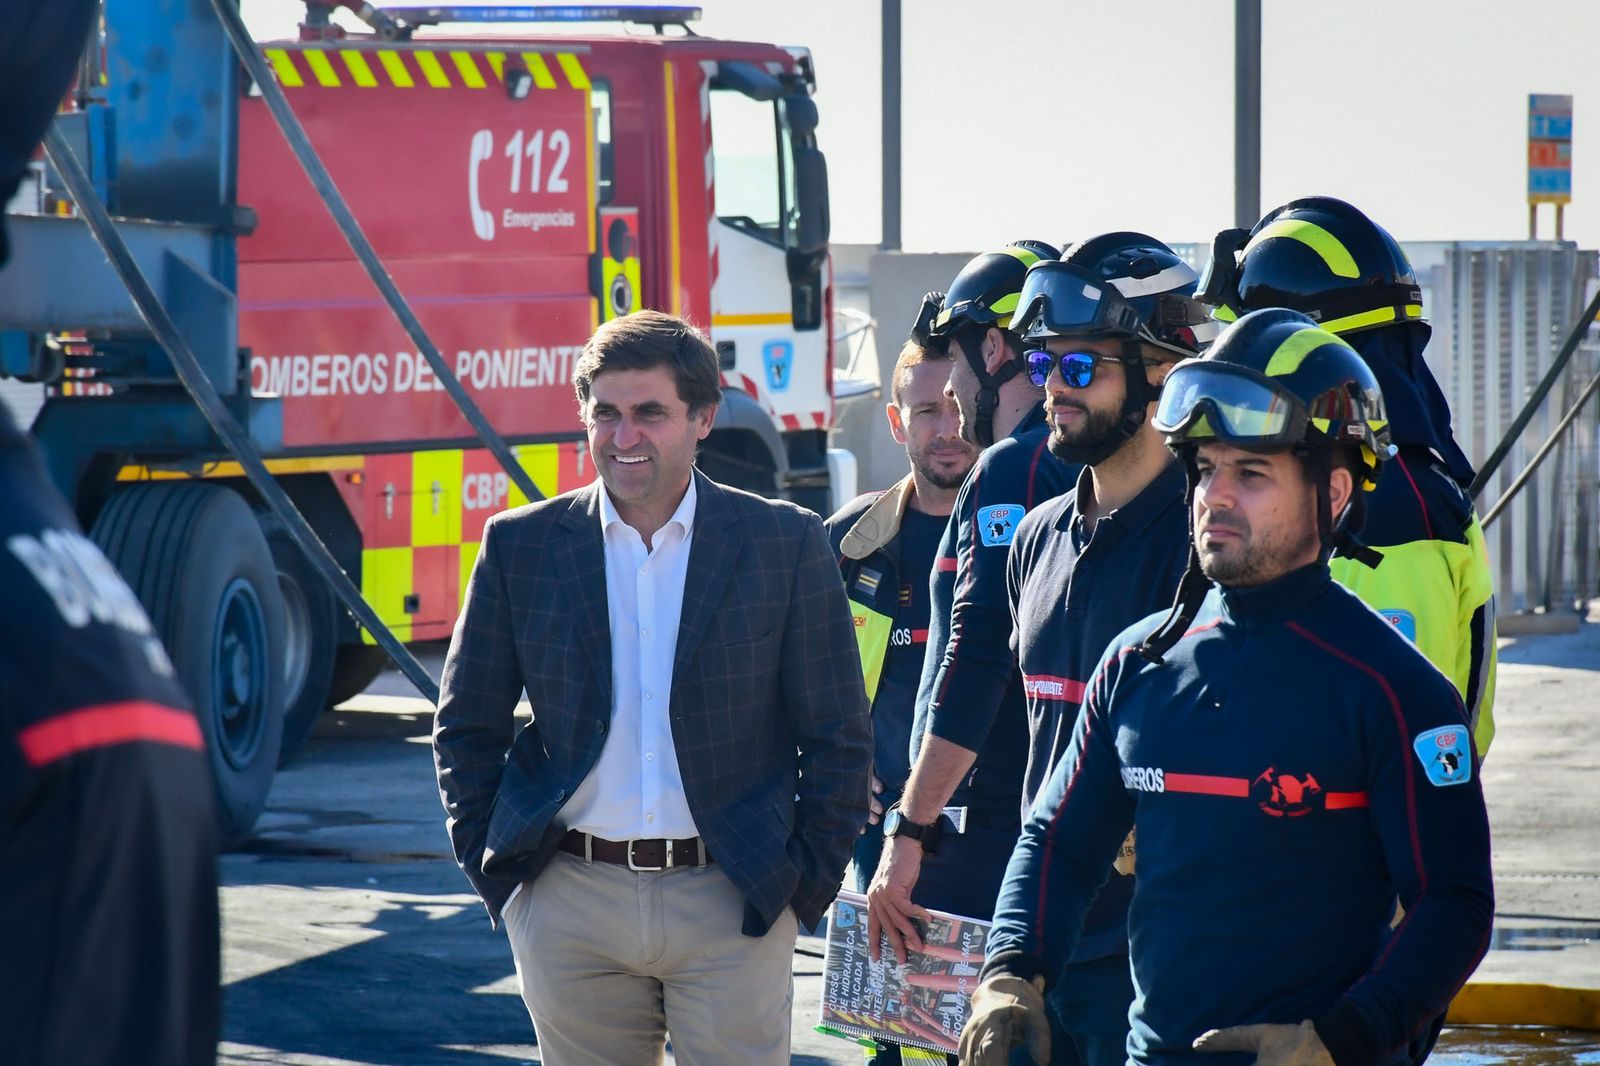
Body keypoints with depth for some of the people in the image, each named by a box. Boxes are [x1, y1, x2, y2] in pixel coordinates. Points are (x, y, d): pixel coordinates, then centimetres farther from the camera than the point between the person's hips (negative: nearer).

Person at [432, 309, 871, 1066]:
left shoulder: (786, 544, 1)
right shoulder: (521, 546, 5)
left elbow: (837, 739, 4)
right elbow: (466, 731, 12)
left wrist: (806, 884, 0)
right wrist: (492, 874, 5)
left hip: (730, 906, -1)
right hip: (570, 909, 2)